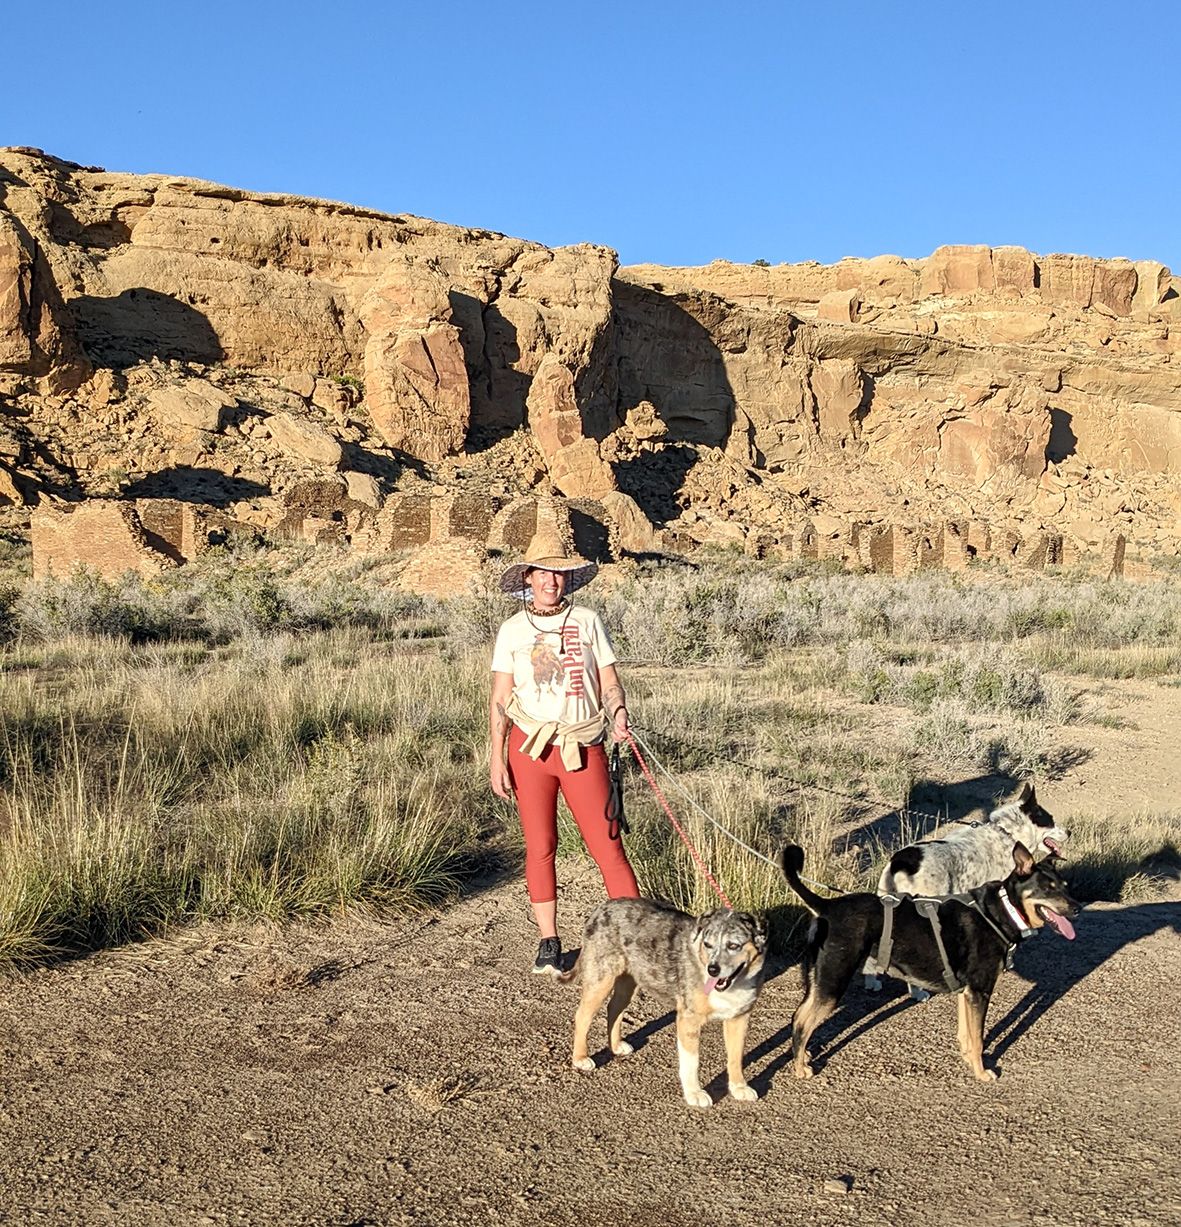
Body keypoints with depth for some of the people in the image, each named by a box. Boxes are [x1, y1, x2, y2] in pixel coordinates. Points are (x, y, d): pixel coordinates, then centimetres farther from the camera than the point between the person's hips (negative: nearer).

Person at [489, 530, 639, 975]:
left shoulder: (587, 621, 5)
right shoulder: (512, 629, 6)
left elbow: (609, 683, 5)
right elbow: (500, 700, 6)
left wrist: (619, 715, -16)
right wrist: (498, 760, 0)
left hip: (583, 750, -1)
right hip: (529, 748, 1)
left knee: (607, 845, -5)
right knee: (540, 847, 5)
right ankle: (549, 943, 17)